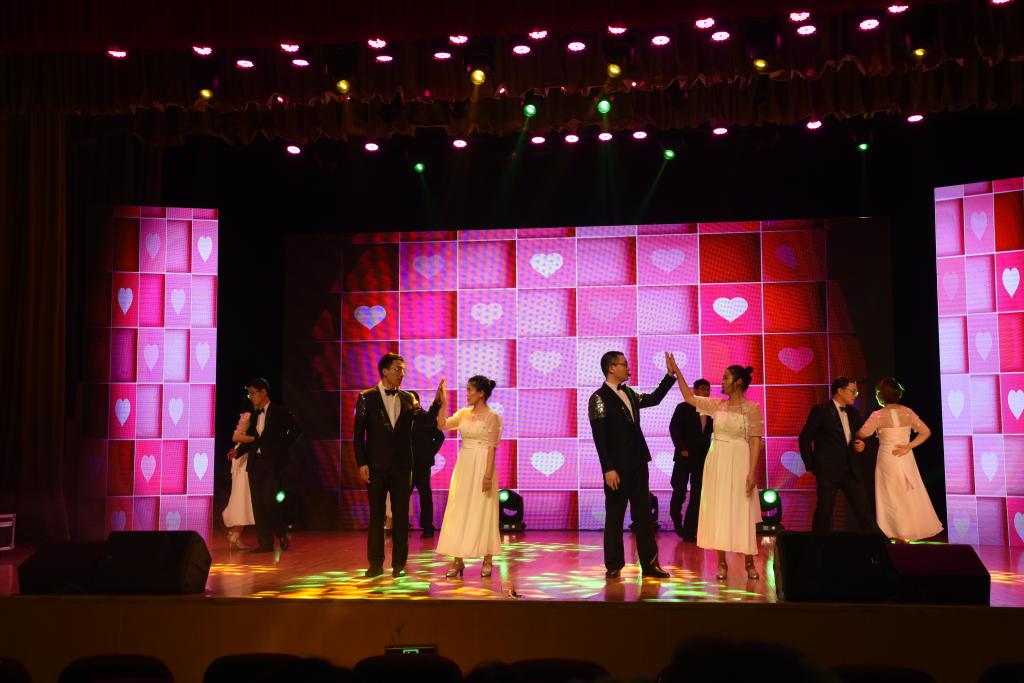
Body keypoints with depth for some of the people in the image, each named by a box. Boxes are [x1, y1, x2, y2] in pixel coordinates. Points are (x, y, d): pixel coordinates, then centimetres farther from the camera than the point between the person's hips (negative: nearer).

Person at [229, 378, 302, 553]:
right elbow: (251, 438, 15)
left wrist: (282, 446, -4)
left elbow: (296, 430, -3)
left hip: (272, 463, -6)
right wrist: (238, 451, 0)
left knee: (268, 499, -15)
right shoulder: (254, 415, 16)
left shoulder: (280, 412, -1)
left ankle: (283, 534, 5)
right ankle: (265, 542, 8)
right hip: (255, 463, 6)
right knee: (258, 504, 3)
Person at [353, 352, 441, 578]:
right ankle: (376, 563, 15)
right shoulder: (367, 398, 0)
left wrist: (438, 400, -18)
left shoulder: (409, 398, 8)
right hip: (376, 466, -2)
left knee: (401, 516, 4)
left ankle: (398, 564, 12)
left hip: (402, 466, 2)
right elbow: (358, 434, -1)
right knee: (377, 515, 6)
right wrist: (361, 463, -8)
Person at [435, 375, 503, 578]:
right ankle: (458, 560, 11)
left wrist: (488, 474, -18)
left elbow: (492, 447, -12)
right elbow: (442, 425, 0)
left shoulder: (491, 416, -8)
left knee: (482, 512, -1)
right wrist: (443, 402, -4)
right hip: (463, 466, 6)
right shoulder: (463, 413, 10)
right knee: (459, 512, 5)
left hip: (482, 466, -6)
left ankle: (487, 561, 9)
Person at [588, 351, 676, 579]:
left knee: (643, 514, 8)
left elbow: (654, 399, 27)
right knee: (615, 517, 3)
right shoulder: (599, 398, -9)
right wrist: (608, 469, -19)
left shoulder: (629, 393, 12)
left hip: (638, 464, 7)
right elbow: (599, 437, -14)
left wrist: (670, 375, 18)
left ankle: (649, 564, 14)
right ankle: (614, 566, 13)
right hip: (618, 467, -7)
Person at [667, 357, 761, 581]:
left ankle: (749, 563, 13)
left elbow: (755, 442, -10)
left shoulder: (752, 408, -7)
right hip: (716, 462, 5)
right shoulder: (717, 405, 7)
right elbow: (690, 398, 12)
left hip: (739, 463, -5)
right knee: (718, 511, 4)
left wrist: (752, 472, -16)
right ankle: (722, 563, 11)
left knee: (742, 512, 0)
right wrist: (677, 373, 6)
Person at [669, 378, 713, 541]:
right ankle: (676, 521, 26)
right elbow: (674, 428, -6)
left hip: (702, 458, 3)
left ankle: (689, 531, 4)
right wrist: (681, 449, -14)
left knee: (697, 496, 0)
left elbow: (712, 431, 13)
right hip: (685, 456, -3)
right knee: (679, 491, 0)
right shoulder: (683, 408, -1)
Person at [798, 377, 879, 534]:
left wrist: (861, 444, 1)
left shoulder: (853, 412, 13)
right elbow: (804, 438, -7)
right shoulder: (820, 411, -7)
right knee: (824, 510, 0)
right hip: (828, 470, -6)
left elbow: (860, 436, 25)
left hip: (850, 469, 6)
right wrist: (810, 466, -7)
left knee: (863, 508, 5)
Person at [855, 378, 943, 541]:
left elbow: (862, 434, -18)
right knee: (910, 497, 14)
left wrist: (854, 434, 4)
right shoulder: (907, 412, 0)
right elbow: (926, 432, -1)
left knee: (892, 498, 6)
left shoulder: (878, 415, -11)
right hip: (906, 459, 3)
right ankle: (912, 530, 19)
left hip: (887, 459, -3)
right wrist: (908, 447, -5)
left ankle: (898, 534, 9)